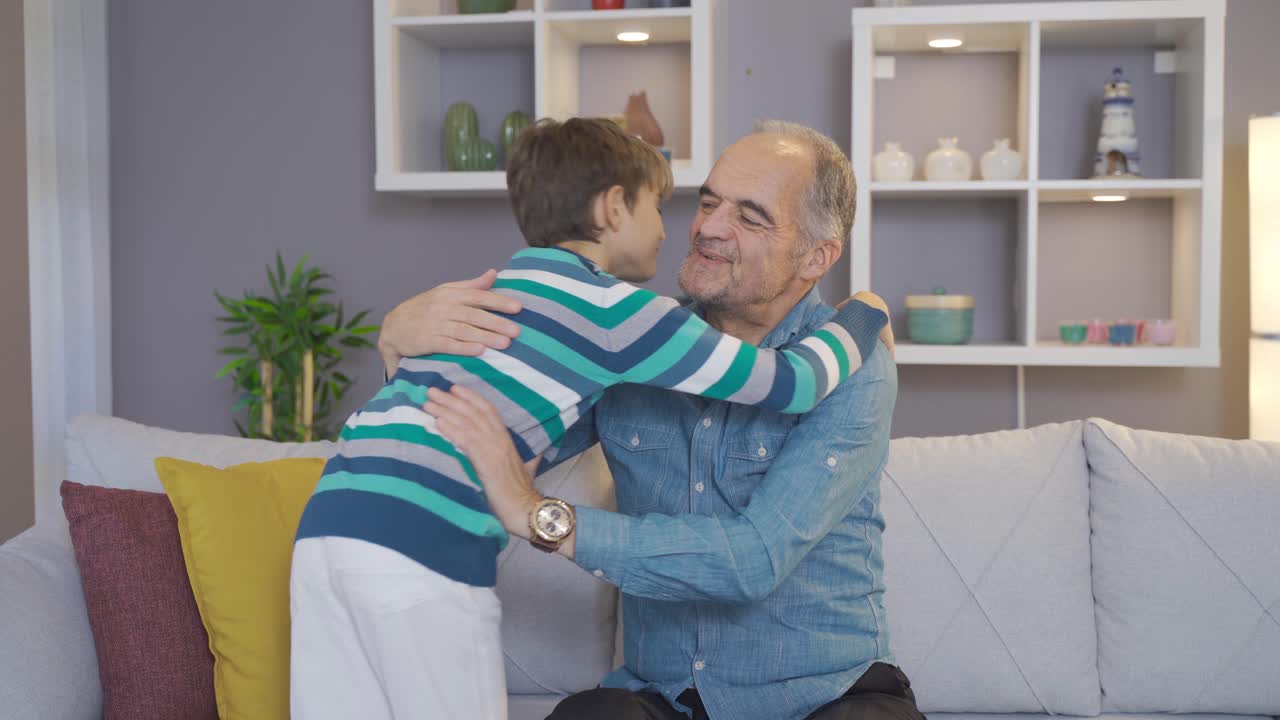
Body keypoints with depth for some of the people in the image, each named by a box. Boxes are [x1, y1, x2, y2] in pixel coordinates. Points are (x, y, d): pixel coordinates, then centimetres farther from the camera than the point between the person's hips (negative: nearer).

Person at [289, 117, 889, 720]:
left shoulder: (493, 288, 25)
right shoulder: (613, 307, 3)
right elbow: (790, 385, 5)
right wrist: (861, 318, 22)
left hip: (326, 526, 8)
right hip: (423, 547, -7)